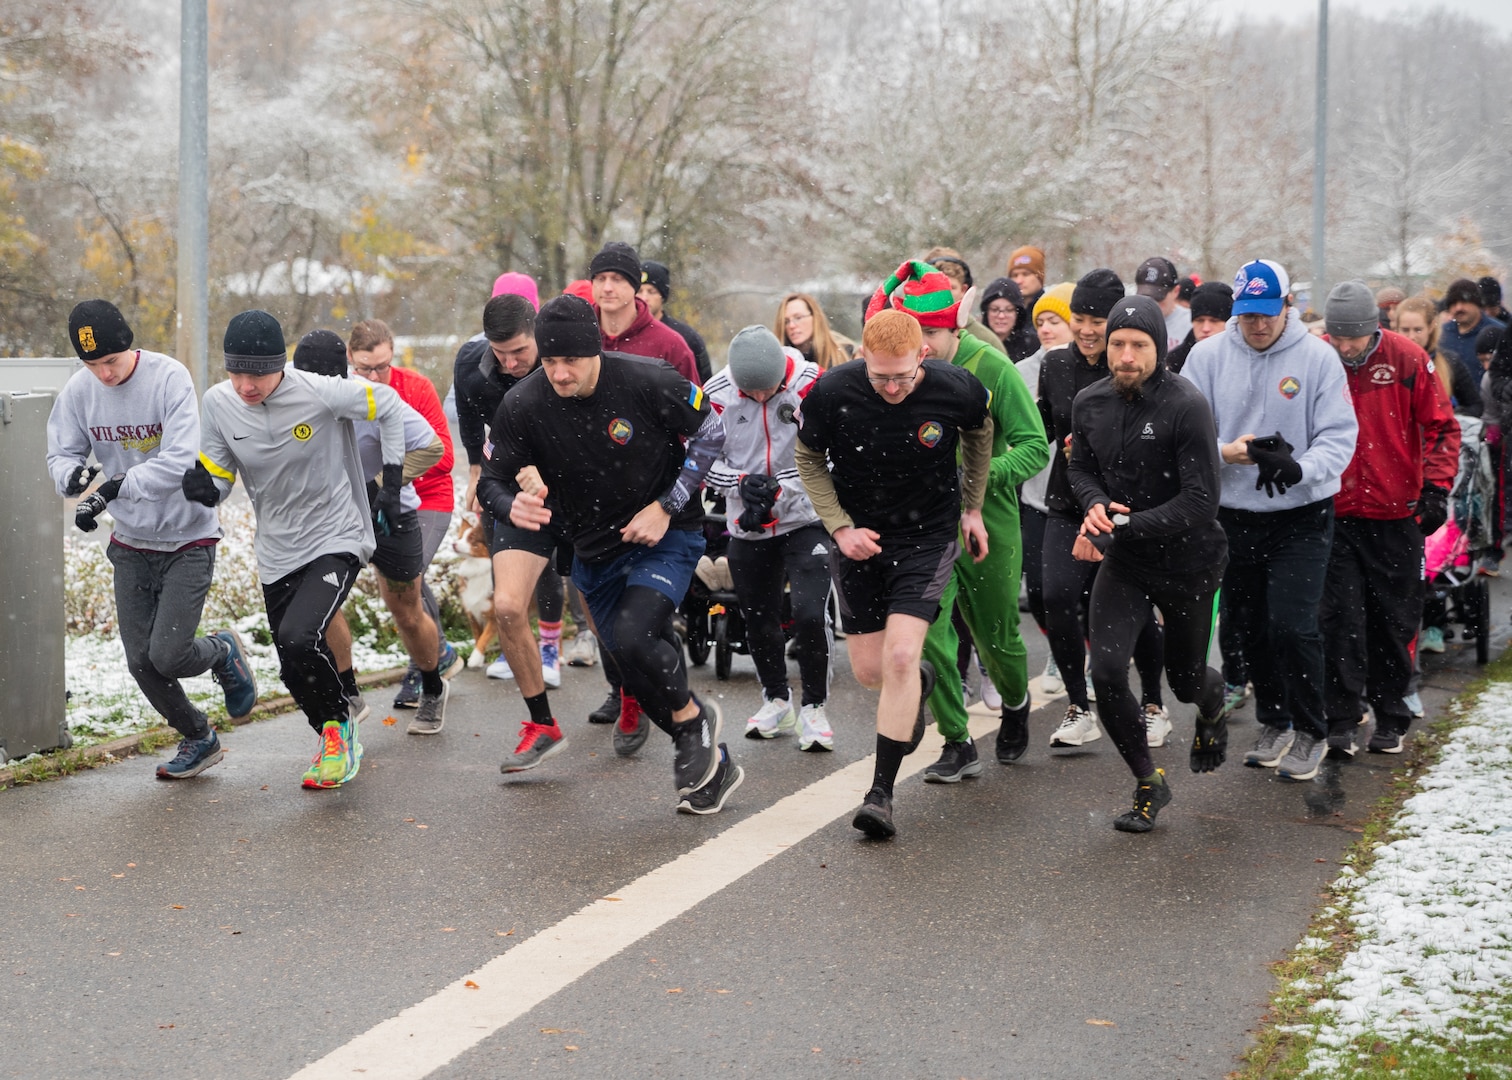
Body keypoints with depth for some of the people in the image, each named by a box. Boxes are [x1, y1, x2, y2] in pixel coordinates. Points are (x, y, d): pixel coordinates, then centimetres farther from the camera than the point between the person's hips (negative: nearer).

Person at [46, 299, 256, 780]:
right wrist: (73, 474, -25)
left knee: (169, 655, -12)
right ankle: (198, 739, 27)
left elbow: (180, 461, -27)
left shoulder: (169, 377, -19)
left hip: (187, 538, -5)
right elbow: (60, 455, 0)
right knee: (141, 662, 4)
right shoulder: (78, 390, -6)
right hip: (131, 542, 5)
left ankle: (224, 652, 22)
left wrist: (111, 490, -37)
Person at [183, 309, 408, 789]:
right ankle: (337, 745, 38)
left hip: (337, 541, -5)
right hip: (277, 555, 5)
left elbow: (388, 405, -3)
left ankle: (339, 724, 2)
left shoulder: (320, 393, -20)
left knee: (298, 639, -26)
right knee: (297, 672, 10)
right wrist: (203, 488, -23)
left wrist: (393, 480, -4)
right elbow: (218, 479, 1)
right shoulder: (218, 404, -9)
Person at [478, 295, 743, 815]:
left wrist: (666, 507, -13)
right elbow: (492, 482, -6)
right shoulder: (522, 407, -15)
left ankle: (693, 718, 3)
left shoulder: (647, 382, -21)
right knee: (638, 673, 8)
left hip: (667, 537, -4)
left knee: (632, 638, -26)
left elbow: (710, 431, -6)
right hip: (593, 552, 4)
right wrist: (514, 504, -31)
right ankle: (714, 765, 28)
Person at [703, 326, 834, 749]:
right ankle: (777, 702, 36)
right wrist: (742, 483, -16)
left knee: (810, 613, -17)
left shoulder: (811, 386, -13)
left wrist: (779, 490, -18)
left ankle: (814, 707, 2)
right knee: (758, 620, 14)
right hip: (747, 528, 3)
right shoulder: (717, 394, -6)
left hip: (805, 520, -3)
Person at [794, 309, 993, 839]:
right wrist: (840, 527, -10)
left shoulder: (956, 390, -18)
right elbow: (809, 461, 0)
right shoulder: (831, 393, -19)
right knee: (869, 668, 7)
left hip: (927, 536, -2)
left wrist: (972, 508, 11)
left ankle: (881, 793, -8)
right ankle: (920, 679, 46)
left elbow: (979, 433, 7)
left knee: (900, 656, -17)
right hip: (858, 537, 2)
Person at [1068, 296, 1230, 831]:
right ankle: (1148, 783, 4)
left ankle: (1213, 712, 54)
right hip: (1123, 564, 3)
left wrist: (1122, 525, -27)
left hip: (1188, 561, -3)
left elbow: (1201, 502, -24)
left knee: (1186, 680, 14)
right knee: (1106, 671, -15)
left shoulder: (1186, 407, -21)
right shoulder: (1089, 403, -3)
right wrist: (1096, 504, -8)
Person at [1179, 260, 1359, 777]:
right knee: (1252, 629, 13)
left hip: (1302, 516, -3)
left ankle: (1308, 731, 7)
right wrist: (1226, 452, -20)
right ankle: (1274, 724, 32)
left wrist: (1300, 468, -28)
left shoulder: (1318, 357, -7)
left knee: (1292, 626, -13)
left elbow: (1339, 437, -9)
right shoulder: (1208, 356, 0)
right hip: (1234, 515, 3)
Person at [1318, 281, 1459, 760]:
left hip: (1396, 514, 0)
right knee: (1340, 620, -4)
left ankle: (1391, 720, 22)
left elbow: (1441, 426, -2)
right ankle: (1340, 724, 1)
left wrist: (1435, 489, -12)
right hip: (1336, 515, 0)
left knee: (1394, 621, 9)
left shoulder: (1407, 360, -6)